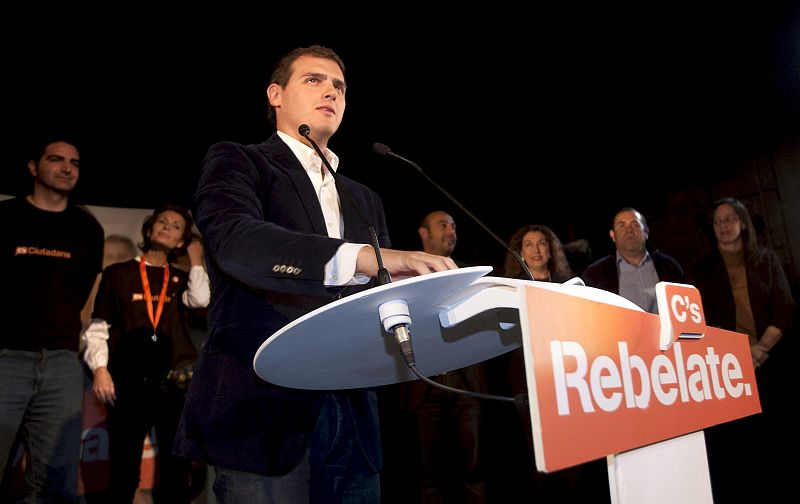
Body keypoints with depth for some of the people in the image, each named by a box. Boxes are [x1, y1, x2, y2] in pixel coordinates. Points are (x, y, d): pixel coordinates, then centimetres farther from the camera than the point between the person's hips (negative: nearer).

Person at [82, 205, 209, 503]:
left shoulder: (181, 280, 15)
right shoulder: (118, 273, 11)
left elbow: (200, 300, -8)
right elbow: (98, 326, 6)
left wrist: (196, 260, 4)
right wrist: (100, 368, -7)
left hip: (174, 382, 2)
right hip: (129, 382, -2)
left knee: (177, 467, 7)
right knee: (124, 469, 4)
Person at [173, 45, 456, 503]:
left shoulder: (366, 201, 20)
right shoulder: (237, 161, 4)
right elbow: (234, 239, -18)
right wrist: (365, 257, -31)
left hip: (350, 416, 5)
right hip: (264, 410, -5)